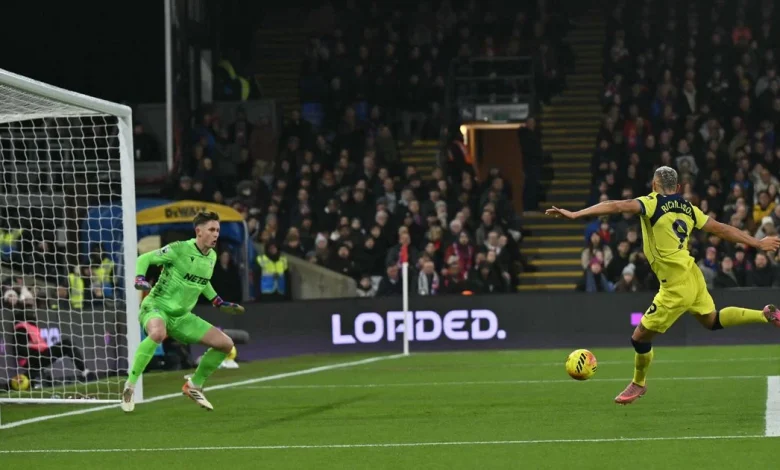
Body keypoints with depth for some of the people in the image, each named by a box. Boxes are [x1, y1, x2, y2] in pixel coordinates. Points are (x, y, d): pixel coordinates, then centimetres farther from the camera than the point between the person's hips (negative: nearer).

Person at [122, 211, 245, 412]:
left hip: (181, 316, 7)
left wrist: (218, 302, 18)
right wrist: (139, 279, -29)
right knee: (158, 333, -43)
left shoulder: (211, 257, 5)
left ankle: (194, 385, 21)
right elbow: (144, 258, -11)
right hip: (157, 306, -7)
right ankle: (129, 385, -30)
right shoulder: (179, 249, -17)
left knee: (226, 344, 3)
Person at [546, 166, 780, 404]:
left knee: (640, 337, 6)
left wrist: (575, 214, -33)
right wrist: (758, 243, 25)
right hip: (692, 276, 8)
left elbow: (617, 206, -26)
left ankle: (638, 383, 24)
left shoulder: (653, 203, -11)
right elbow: (721, 229, 13)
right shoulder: (688, 209, 8)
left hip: (676, 287, -8)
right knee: (712, 320, 31)